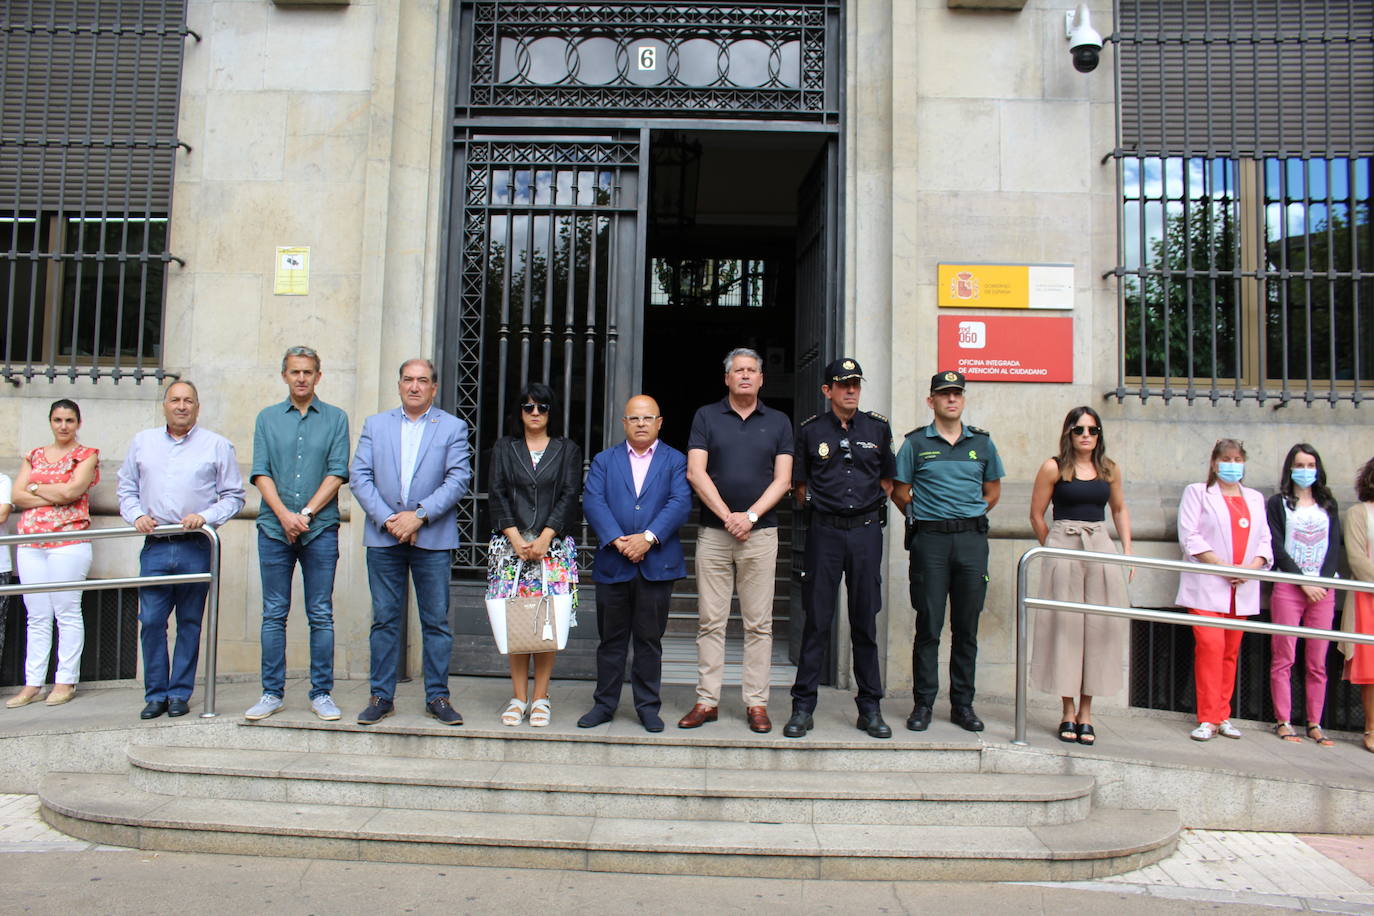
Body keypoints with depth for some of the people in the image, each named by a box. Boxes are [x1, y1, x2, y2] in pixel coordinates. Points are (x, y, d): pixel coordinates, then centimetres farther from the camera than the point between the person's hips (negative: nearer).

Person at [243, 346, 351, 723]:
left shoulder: (336, 419, 7)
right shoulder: (267, 418, 12)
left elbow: (337, 472, -1)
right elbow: (260, 473, 3)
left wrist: (306, 514, -10)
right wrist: (284, 514, -11)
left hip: (321, 528, -1)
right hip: (274, 527, 1)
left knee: (321, 615, 2)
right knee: (274, 614, 5)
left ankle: (322, 693, 9)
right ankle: (272, 692, 13)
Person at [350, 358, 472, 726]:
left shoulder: (453, 428, 6)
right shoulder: (375, 424, 12)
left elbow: (458, 479, -4)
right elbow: (360, 477, 4)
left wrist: (419, 515, -14)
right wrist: (387, 519, -10)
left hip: (433, 538, -1)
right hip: (384, 536, 2)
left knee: (436, 621, 3)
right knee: (384, 619, 6)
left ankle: (437, 697, 12)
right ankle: (381, 696, 16)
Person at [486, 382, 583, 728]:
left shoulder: (567, 450, 11)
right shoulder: (504, 448, 14)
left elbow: (570, 495, 1)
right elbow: (497, 494, 5)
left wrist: (545, 537, -10)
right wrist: (515, 537, -8)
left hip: (554, 544, -1)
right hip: (510, 543, 1)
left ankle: (540, 698, 4)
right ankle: (519, 697, 6)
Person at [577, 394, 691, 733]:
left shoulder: (675, 461, 7)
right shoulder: (604, 461, 11)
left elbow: (680, 504, -6)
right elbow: (592, 502, -2)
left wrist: (648, 537, -18)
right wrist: (618, 540, -16)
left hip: (657, 564, -1)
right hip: (612, 564, 1)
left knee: (649, 639, 6)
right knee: (611, 638, 9)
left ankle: (648, 706, 17)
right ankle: (604, 704, 20)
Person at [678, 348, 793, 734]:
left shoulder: (778, 422, 10)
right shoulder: (706, 417, 7)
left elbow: (783, 479, 2)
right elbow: (696, 473, -2)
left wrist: (750, 515, -11)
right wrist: (728, 517, -10)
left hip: (761, 532, 0)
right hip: (713, 531, 0)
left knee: (759, 623, 3)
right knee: (710, 621, 3)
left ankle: (756, 703, 10)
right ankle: (707, 701, 10)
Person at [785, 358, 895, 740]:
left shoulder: (878, 427, 8)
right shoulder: (810, 430, 4)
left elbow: (888, 479, 16)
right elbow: (799, 484, 11)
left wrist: (872, 505, 7)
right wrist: (816, 505, 4)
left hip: (866, 531, 1)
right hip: (824, 532, -1)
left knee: (866, 621, 7)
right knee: (817, 621, 1)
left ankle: (870, 707, 16)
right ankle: (803, 707, 9)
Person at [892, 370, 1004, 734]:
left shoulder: (982, 442, 10)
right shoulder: (916, 442, 3)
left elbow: (993, 490, 20)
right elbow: (899, 491, 8)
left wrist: (972, 517, 11)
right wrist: (921, 517, 5)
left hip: (972, 540, 2)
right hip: (929, 540, -2)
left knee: (967, 627, 7)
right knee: (929, 626, 1)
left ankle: (963, 704, 17)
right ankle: (923, 704, 9)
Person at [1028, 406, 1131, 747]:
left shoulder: (1110, 469, 10)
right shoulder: (1054, 468, -2)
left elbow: (1120, 510, 22)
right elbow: (1036, 515, 2)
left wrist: (1128, 550, 14)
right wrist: (1054, 549, 4)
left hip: (1101, 550, 4)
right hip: (1063, 550, -3)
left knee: (1098, 628, 3)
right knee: (1066, 626, 0)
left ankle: (1085, 713, 13)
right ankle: (1068, 714, 9)